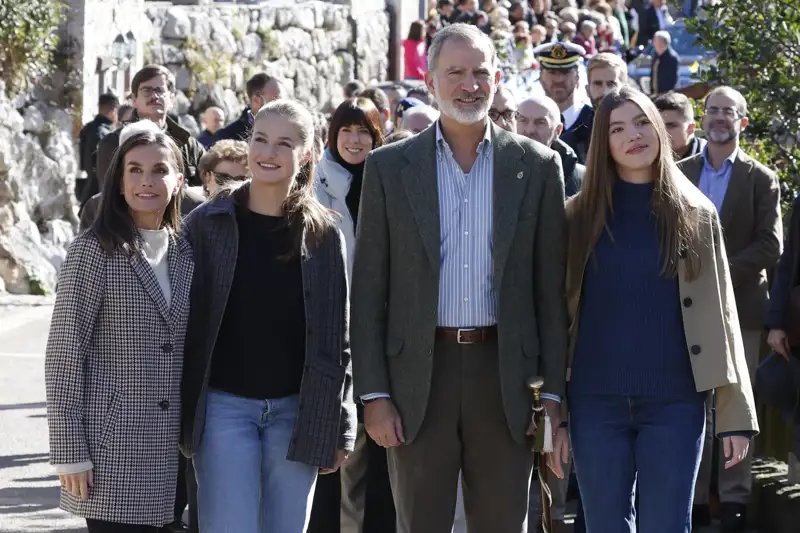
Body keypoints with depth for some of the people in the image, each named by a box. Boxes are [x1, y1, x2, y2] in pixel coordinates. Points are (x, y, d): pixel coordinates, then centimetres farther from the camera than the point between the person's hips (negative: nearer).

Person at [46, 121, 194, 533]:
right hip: (111, 447, -5)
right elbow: (64, 353, -9)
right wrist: (69, 451, -13)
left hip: (168, 446, 6)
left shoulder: (184, 254, 11)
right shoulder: (94, 250, -6)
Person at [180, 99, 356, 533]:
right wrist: (177, 414, -3)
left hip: (296, 411, 2)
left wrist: (337, 430, 2)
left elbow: (336, 338, 5)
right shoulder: (206, 224, 1)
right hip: (224, 406, -1)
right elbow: (183, 322, 2)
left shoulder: (323, 235, 4)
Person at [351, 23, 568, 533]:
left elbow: (552, 287, 5)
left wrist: (553, 390, 0)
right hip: (419, 374, 0)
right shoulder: (389, 167, 4)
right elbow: (369, 289, 3)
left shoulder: (537, 165, 5)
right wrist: (374, 393, -3)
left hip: (504, 374, 0)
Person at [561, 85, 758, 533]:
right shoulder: (580, 216, 5)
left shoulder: (696, 214, 5)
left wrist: (737, 413, -1)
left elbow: (721, 314, 4)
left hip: (675, 400, -1)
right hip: (595, 401, 1)